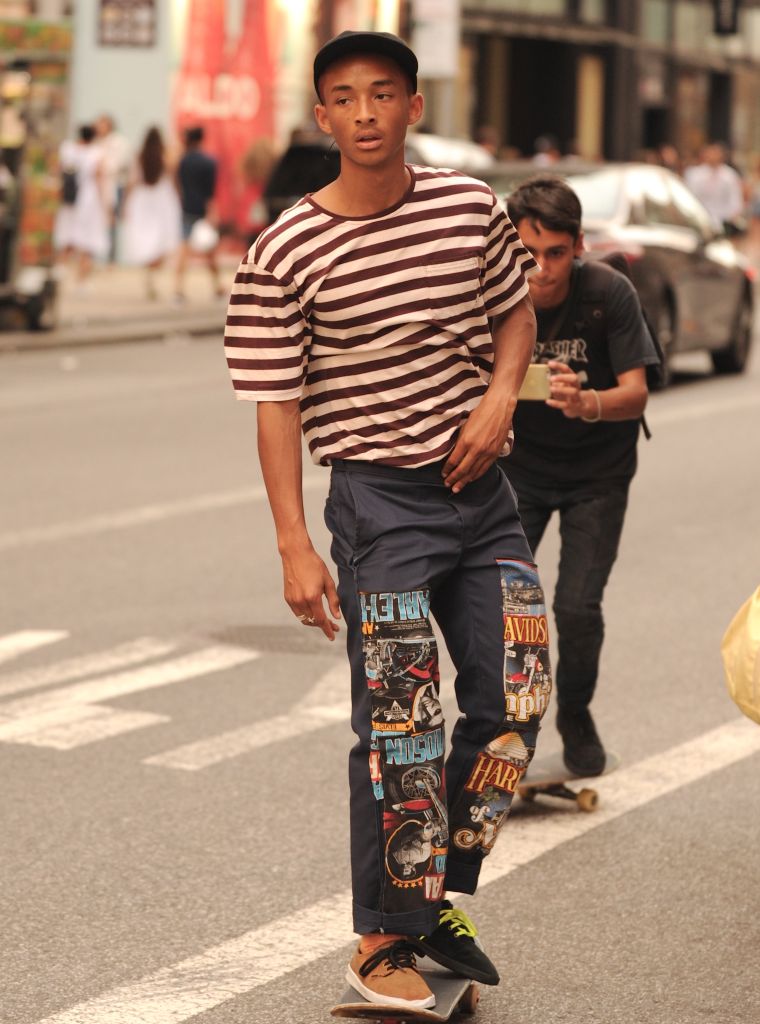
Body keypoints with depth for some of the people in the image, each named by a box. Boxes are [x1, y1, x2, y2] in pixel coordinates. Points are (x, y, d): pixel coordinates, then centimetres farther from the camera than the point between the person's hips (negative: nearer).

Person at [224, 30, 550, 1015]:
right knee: (401, 724, -6)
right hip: (380, 499, -5)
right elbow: (277, 405, -9)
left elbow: (516, 309, 17)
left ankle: (442, 898, 22)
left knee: (513, 696, 4)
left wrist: (501, 395, -4)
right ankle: (383, 945, 5)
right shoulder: (285, 253, -10)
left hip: (478, 485, 5)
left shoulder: (471, 207, 1)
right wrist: (295, 547, -14)